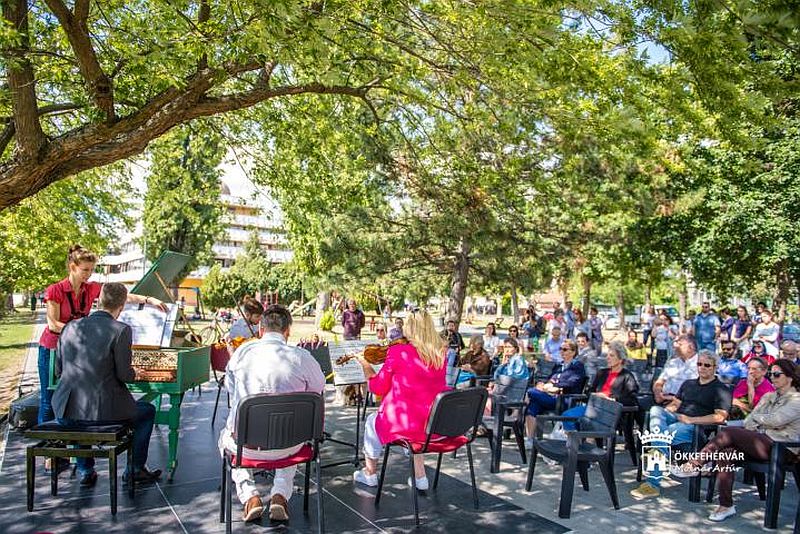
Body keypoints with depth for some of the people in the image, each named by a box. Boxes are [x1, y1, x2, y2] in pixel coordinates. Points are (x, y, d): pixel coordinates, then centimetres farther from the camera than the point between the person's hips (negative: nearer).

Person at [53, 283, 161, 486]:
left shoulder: (70, 327, 6)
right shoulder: (121, 330, -11)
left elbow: (59, 371, 13)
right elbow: (124, 375, -11)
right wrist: (134, 375, 12)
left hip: (66, 413, 5)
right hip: (101, 412, -5)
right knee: (148, 411, 21)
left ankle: (85, 471, 36)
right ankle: (136, 469, 23)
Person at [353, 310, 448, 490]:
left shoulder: (397, 352, -14)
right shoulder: (440, 353, 0)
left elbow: (379, 388, -2)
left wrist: (367, 367, 11)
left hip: (407, 424, -4)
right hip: (439, 426, 5)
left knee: (372, 421, 26)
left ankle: (370, 474, 40)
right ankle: (420, 477, 33)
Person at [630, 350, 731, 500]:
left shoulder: (721, 390, 6)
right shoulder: (688, 384, 28)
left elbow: (720, 417, -6)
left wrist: (691, 420, -13)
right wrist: (665, 411, 2)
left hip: (697, 427, -6)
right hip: (675, 419, 6)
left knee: (661, 438, -32)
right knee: (655, 409, -27)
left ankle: (653, 484, -29)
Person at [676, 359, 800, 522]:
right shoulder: (768, 396, 24)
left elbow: (776, 420, -14)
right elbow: (749, 421, 16)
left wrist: (757, 417, 4)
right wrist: (750, 433, -5)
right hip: (758, 442, 7)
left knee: (728, 433, -27)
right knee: (727, 450, -25)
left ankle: (695, 466, -19)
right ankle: (726, 506, -23)